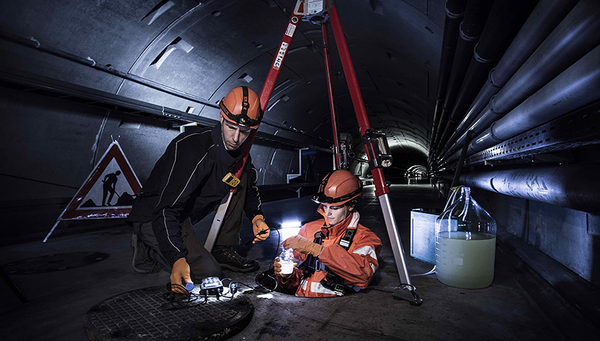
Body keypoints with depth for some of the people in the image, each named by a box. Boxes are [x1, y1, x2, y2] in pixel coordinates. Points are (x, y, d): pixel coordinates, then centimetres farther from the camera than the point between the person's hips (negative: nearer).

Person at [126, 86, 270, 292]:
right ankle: (149, 250, 2)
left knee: (241, 176, -2)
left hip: (184, 215, 8)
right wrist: (177, 258, -44)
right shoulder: (191, 148, -29)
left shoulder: (239, 153, -4)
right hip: (153, 216, -8)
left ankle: (223, 250, 1)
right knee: (209, 271, -24)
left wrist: (256, 216, -10)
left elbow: (250, 188, 11)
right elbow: (167, 209, -33)